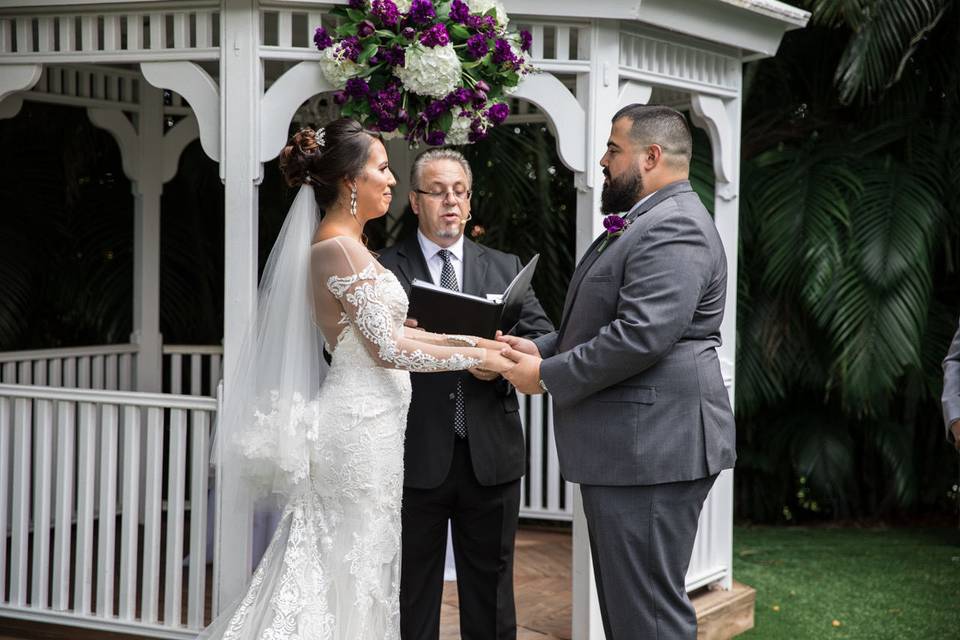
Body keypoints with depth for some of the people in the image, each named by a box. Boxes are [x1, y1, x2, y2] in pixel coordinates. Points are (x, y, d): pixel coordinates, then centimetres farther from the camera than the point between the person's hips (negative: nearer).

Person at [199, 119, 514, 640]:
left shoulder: (334, 245, 14)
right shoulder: (341, 248, -16)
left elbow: (379, 329, 15)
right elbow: (388, 349, -17)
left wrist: (456, 339, 9)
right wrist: (474, 357, -10)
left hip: (355, 417, 9)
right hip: (362, 422, -9)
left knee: (332, 567, 13)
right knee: (356, 571, -1)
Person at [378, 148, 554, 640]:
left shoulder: (506, 268, 12)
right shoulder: (384, 270, 2)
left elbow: (542, 338, 4)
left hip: (490, 455, 3)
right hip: (416, 456, -2)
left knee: (490, 593, 11)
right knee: (413, 593, 8)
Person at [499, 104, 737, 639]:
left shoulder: (674, 228, -16)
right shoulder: (647, 222, 19)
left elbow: (641, 336, -25)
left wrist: (548, 375, -15)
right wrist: (541, 348, 9)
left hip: (653, 447, -11)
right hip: (630, 448, 11)